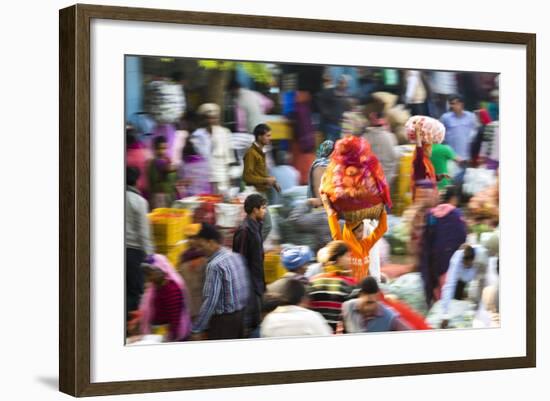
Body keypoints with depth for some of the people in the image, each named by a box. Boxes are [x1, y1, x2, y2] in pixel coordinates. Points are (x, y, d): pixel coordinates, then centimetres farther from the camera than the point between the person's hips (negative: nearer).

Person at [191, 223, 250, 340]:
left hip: (223, 319, -9)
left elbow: (210, 301, -22)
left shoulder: (215, 266, -20)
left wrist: (197, 329, -18)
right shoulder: (236, 256, 6)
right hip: (241, 315, 9)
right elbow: (247, 288, 13)